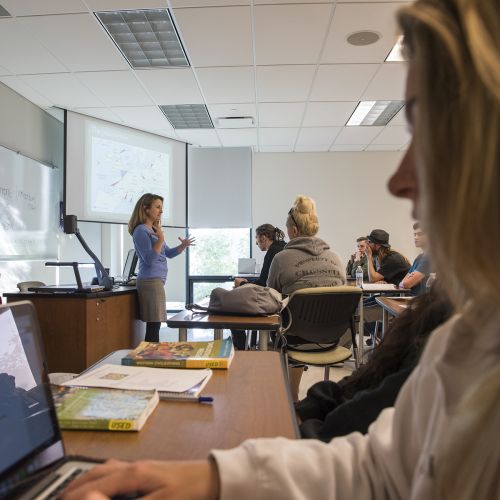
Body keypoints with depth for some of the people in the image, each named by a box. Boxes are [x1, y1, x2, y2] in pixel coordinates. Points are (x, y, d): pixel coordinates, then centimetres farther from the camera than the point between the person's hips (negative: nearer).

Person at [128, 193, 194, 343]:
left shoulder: (154, 230, 18)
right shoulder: (141, 230, -11)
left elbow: (168, 253, 20)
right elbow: (149, 259, -18)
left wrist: (183, 245, 4)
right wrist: (160, 239, -26)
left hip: (157, 280, 10)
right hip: (150, 281, -10)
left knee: (154, 325, 11)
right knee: (153, 326, -9)